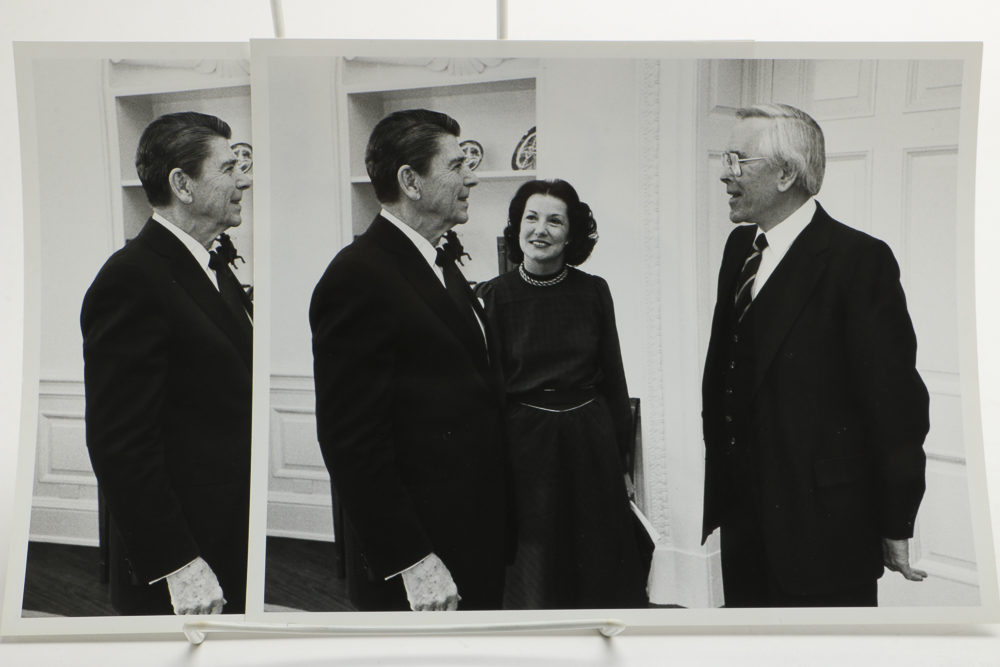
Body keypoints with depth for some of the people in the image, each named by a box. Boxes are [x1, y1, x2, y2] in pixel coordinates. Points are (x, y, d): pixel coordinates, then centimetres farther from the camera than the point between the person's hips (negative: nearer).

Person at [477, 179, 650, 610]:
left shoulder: (594, 292, 1)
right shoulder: (494, 296, -4)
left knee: (599, 567, 12)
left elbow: (613, 378, 7)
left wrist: (622, 461, 8)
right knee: (533, 577, 9)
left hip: (591, 443, 2)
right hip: (525, 445, -2)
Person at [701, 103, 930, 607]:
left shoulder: (860, 260, -15)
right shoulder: (740, 247, 7)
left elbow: (895, 404, -14)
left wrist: (896, 528, -10)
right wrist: (719, 497, 14)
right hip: (743, 524, 7)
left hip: (823, 532, -7)